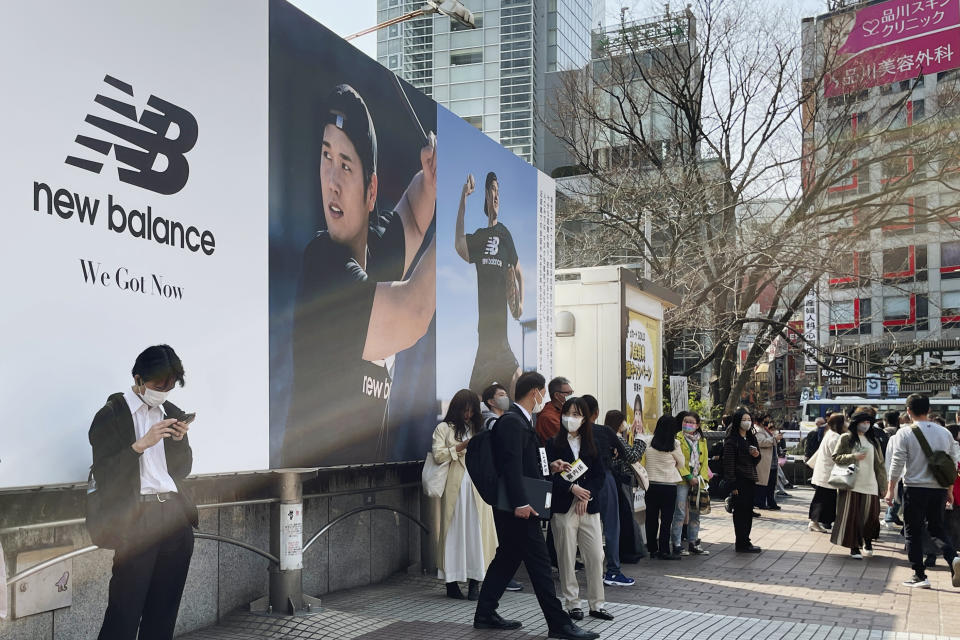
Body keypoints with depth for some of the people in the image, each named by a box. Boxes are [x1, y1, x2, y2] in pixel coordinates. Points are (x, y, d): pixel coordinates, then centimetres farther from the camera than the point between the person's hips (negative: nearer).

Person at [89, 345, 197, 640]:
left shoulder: (173, 414, 13)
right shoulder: (111, 414, -3)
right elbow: (103, 474, -9)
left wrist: (181, 439, -3)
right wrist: (142, 444, -18)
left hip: (175, 517, 5)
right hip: (136, 521, -5)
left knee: (164, 611, 10)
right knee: (125, 611, -5)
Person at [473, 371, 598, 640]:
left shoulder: (520, 420, 16)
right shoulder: (512, 421, -16)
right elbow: (511, 465, -23)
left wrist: (549, 467, 12)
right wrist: (521, 503, -25)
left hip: (518, 506, 11)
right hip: (519, 507, -11)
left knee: (508, 557, 16)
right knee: (539, 562, -5)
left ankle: (485, 614, 25)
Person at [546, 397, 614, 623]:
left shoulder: (591, 444, 11)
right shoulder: (553, 443, 1)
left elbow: (600, 475, 6)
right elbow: (550, 475, -6)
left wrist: (587, 495, -8)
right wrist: (572, 488, -17)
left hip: (589, 506, 3)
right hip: (563, 508, -3)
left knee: (596, 556, 1)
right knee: (567, 558, 2)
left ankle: (597, 604, 11)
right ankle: (573, 603, 13)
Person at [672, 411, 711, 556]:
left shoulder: (702, 441, 15)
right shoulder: (678, 438, -4)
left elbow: (704, 461, 13)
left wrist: (702, 478, -1)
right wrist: (689, 477, -14)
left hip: (697, 483, 6)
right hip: (682, 481, -6)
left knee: (695, 513, 11)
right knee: (680, 513, -7)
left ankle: (693, 543, 20)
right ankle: (676, 545, -2)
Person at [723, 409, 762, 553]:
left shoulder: (751, 438, 14)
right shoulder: (732, 440, -10)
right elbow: (728, 464, -13)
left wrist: (756, 456, -4)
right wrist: (732, 485, -16)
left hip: (751, 481, 8)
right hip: (739, 481, -8)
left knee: (748, 511, 10)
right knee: (740, 512, -3)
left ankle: (744, 541, 19)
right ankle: (742, 543, 3)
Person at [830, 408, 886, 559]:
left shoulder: (873, 440, 14)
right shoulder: (846, 438, 2)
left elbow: (880, 463, 14)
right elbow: (836, 457, -2)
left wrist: (883, 483, 7)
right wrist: (854, 457, -14)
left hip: (870, 484, 3)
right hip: (851, 484, -3)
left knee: (870, 515, 1)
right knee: (852, 516, -1)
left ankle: (867, 542, 26)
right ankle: (854, 547, 8)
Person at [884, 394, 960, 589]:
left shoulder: (905, 433, -8)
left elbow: (897, 464, -10)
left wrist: (890, 490, -2)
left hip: (915, 488, -4)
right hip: (939, 490, 4)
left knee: (913, 532, 7)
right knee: (937, 528, 18)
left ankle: (919, 576, 8)